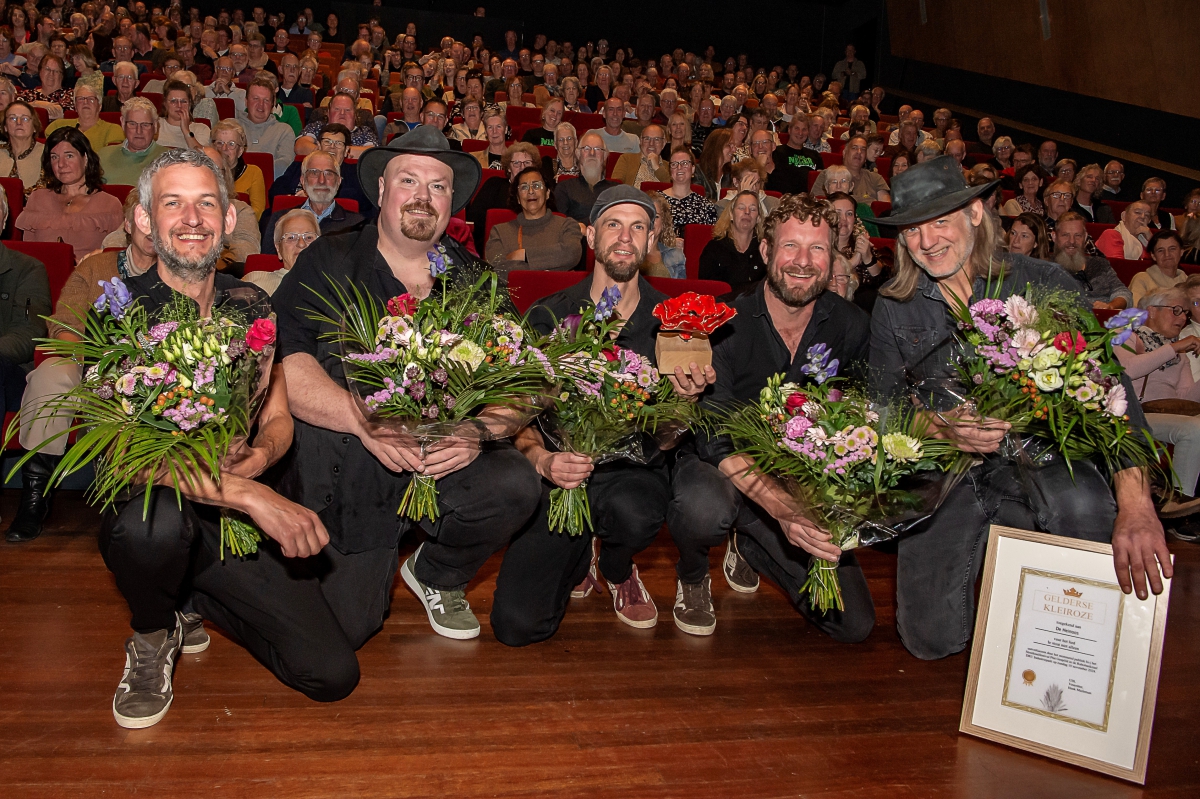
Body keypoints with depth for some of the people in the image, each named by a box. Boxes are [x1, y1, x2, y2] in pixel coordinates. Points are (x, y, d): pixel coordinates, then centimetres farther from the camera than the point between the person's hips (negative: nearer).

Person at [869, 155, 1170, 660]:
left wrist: (1136, 505, -28)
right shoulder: (894, 309, 4)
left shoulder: (1042, 284, -5)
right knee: (931, 638, -10)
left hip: (1039, 459, -1)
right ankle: (986, 540, 22)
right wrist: (941, 427, -20)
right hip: (943, 477, 2)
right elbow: (881, 403, 4)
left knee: (1082, 504, -37)